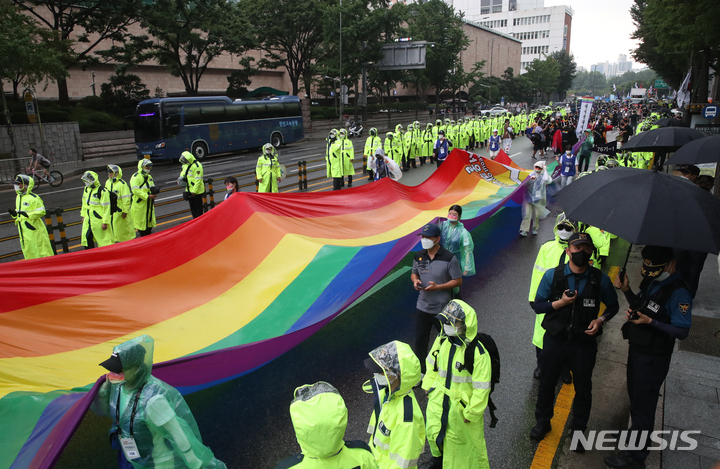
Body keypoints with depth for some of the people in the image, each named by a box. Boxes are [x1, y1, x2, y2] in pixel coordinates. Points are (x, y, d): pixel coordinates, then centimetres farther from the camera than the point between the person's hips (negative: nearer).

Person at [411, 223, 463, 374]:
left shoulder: (449, 258, -16)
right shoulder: (419, 256, 0)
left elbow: (458, 281, -12)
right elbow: (414, 273, 14)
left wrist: (437, 287, -23)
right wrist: (415, 280, -10)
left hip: (442, 309, -4)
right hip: (423, 306, 4)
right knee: (420, 340, 11)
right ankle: (420, 371, 29)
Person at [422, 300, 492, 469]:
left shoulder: (478, 352, -29)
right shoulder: (442, 340, -11)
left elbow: (481, 387, -21)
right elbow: (432, 364, 7)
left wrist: (472, 412, -16)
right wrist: (428, 385, 10)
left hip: (462, 404, -6)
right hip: (438, 400, 6)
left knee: (461, 439, 15)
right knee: (434, 432, 24)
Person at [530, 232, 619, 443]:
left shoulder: (600, 280, -8)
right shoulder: (552, 275, -9)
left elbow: (613, 306, 7)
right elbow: (537, 305, -4)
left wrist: (600, 320, -12)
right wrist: (561, 302, -19)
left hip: (584, 342, 0)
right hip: (555, 339, 0)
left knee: (583, 389, 15)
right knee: (546, 383, 15)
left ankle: (578, 429, 39)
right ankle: (542, 422, 39)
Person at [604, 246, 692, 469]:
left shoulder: (679, 292, -24)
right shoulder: (652, 281, -1)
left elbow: (682, 331, -23)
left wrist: (650, 322, -32)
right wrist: (627, 290, -4)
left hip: (653, 358, -8)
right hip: (637, 349, 8)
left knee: (642, 404, 4)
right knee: (636, 398, 26)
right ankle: (637, 434, 48)